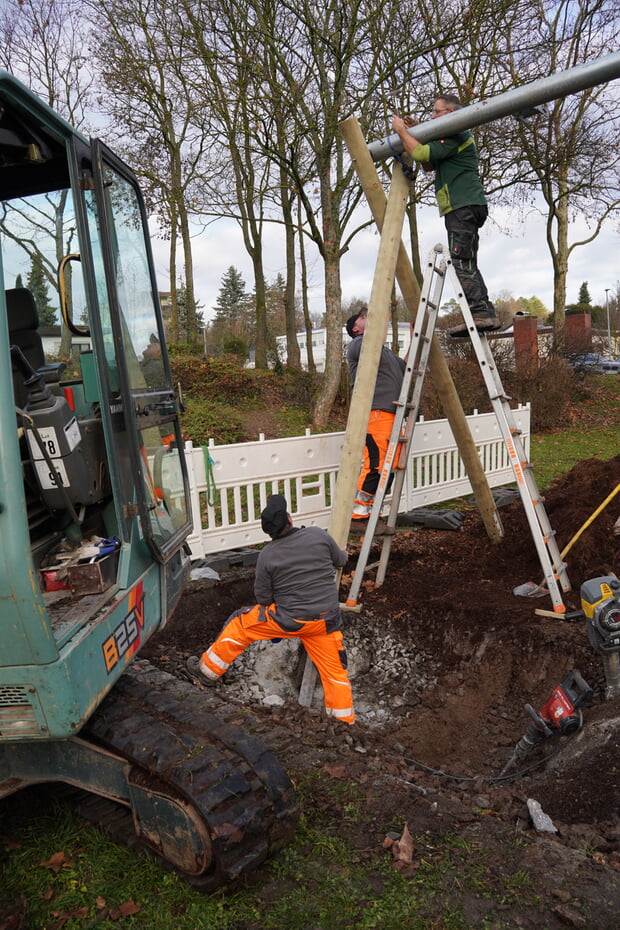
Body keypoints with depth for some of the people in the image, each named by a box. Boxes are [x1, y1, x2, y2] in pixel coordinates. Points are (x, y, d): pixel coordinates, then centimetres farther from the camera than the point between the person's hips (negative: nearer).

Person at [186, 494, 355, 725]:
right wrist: (344, 554, 33)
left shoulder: (268, 555, -13)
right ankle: (344, 719, 25)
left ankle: (208, 670, 27)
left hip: (290, 619, -2)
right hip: (326, 619, 3)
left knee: (240, 624, 16)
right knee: (334, 668, 17)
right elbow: (339, 560, 9)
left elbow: (263, 598, -3)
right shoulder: (318, 535, -9)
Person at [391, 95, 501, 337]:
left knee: (462, 262, -18)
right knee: (466, 265, 8)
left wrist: (401, 131, -1)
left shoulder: (458, 134, -5)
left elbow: (422, 155, -15)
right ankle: (485, 314, 6)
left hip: (463, 206, -11)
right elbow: (429, 165, 28)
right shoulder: (451, 137, 29)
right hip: (463, 207, 11)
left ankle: (481, 313, -24)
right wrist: (416, 134, 21)